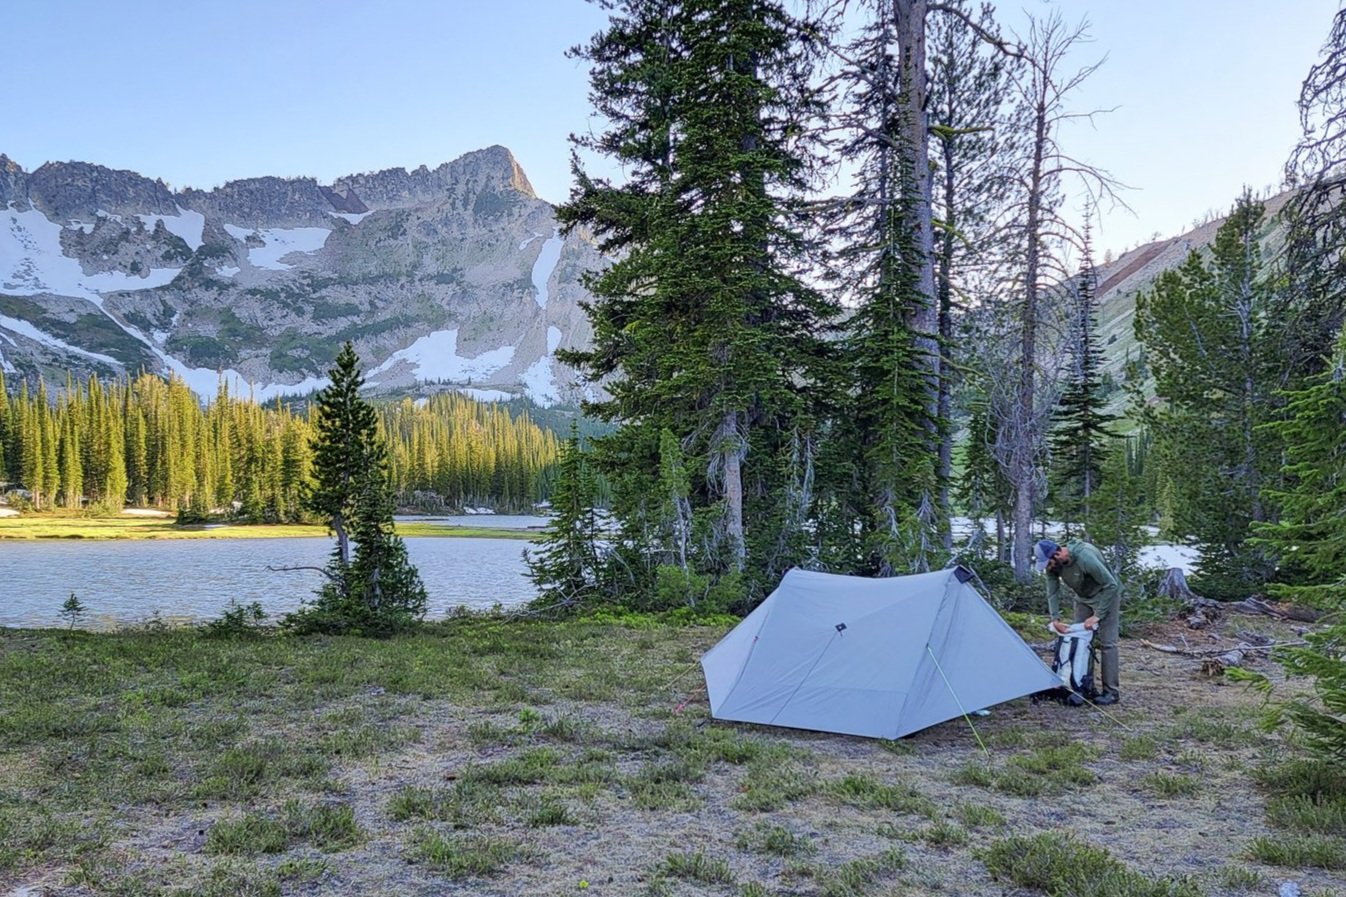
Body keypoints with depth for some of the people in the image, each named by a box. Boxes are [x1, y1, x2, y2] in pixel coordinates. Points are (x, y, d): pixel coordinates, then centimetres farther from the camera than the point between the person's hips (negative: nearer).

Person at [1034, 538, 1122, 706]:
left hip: (1106, 595, -7)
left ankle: (1112, 692, -5)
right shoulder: (1053, 565, -16)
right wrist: (1055, 619, -17)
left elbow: (1111, 585, -29)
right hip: (1083, 598, 7)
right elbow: (1052, 593, -5)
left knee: (1107, 642, -9)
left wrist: (1097, 615, -27)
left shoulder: (1085, 557, -37)